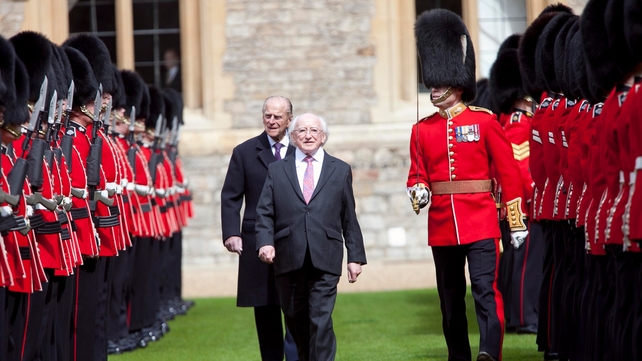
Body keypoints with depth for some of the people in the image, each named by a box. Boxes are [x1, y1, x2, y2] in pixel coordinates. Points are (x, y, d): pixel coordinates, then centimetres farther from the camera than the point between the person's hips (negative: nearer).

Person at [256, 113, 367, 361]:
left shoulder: (340, 171, 14)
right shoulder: (277, 170, 13)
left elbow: (349, 218, 12)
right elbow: (264, 212, 6)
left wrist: (355, 256, 7)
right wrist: (265, 242, -11)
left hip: (324, 259, -1)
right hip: (289, 260, 2)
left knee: (321, 320, -11)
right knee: (295, 319, 9)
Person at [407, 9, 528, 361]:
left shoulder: (486, 121, -2)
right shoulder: (422, 130, 8)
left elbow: (509, 174, -1)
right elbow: (416, 174, 13)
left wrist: (517, 223, -3)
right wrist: (418, 192, -12)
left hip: (480, 222, -4)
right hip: (442, 224, 4)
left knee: (485, 288, -17)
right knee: (451, 296, 11)